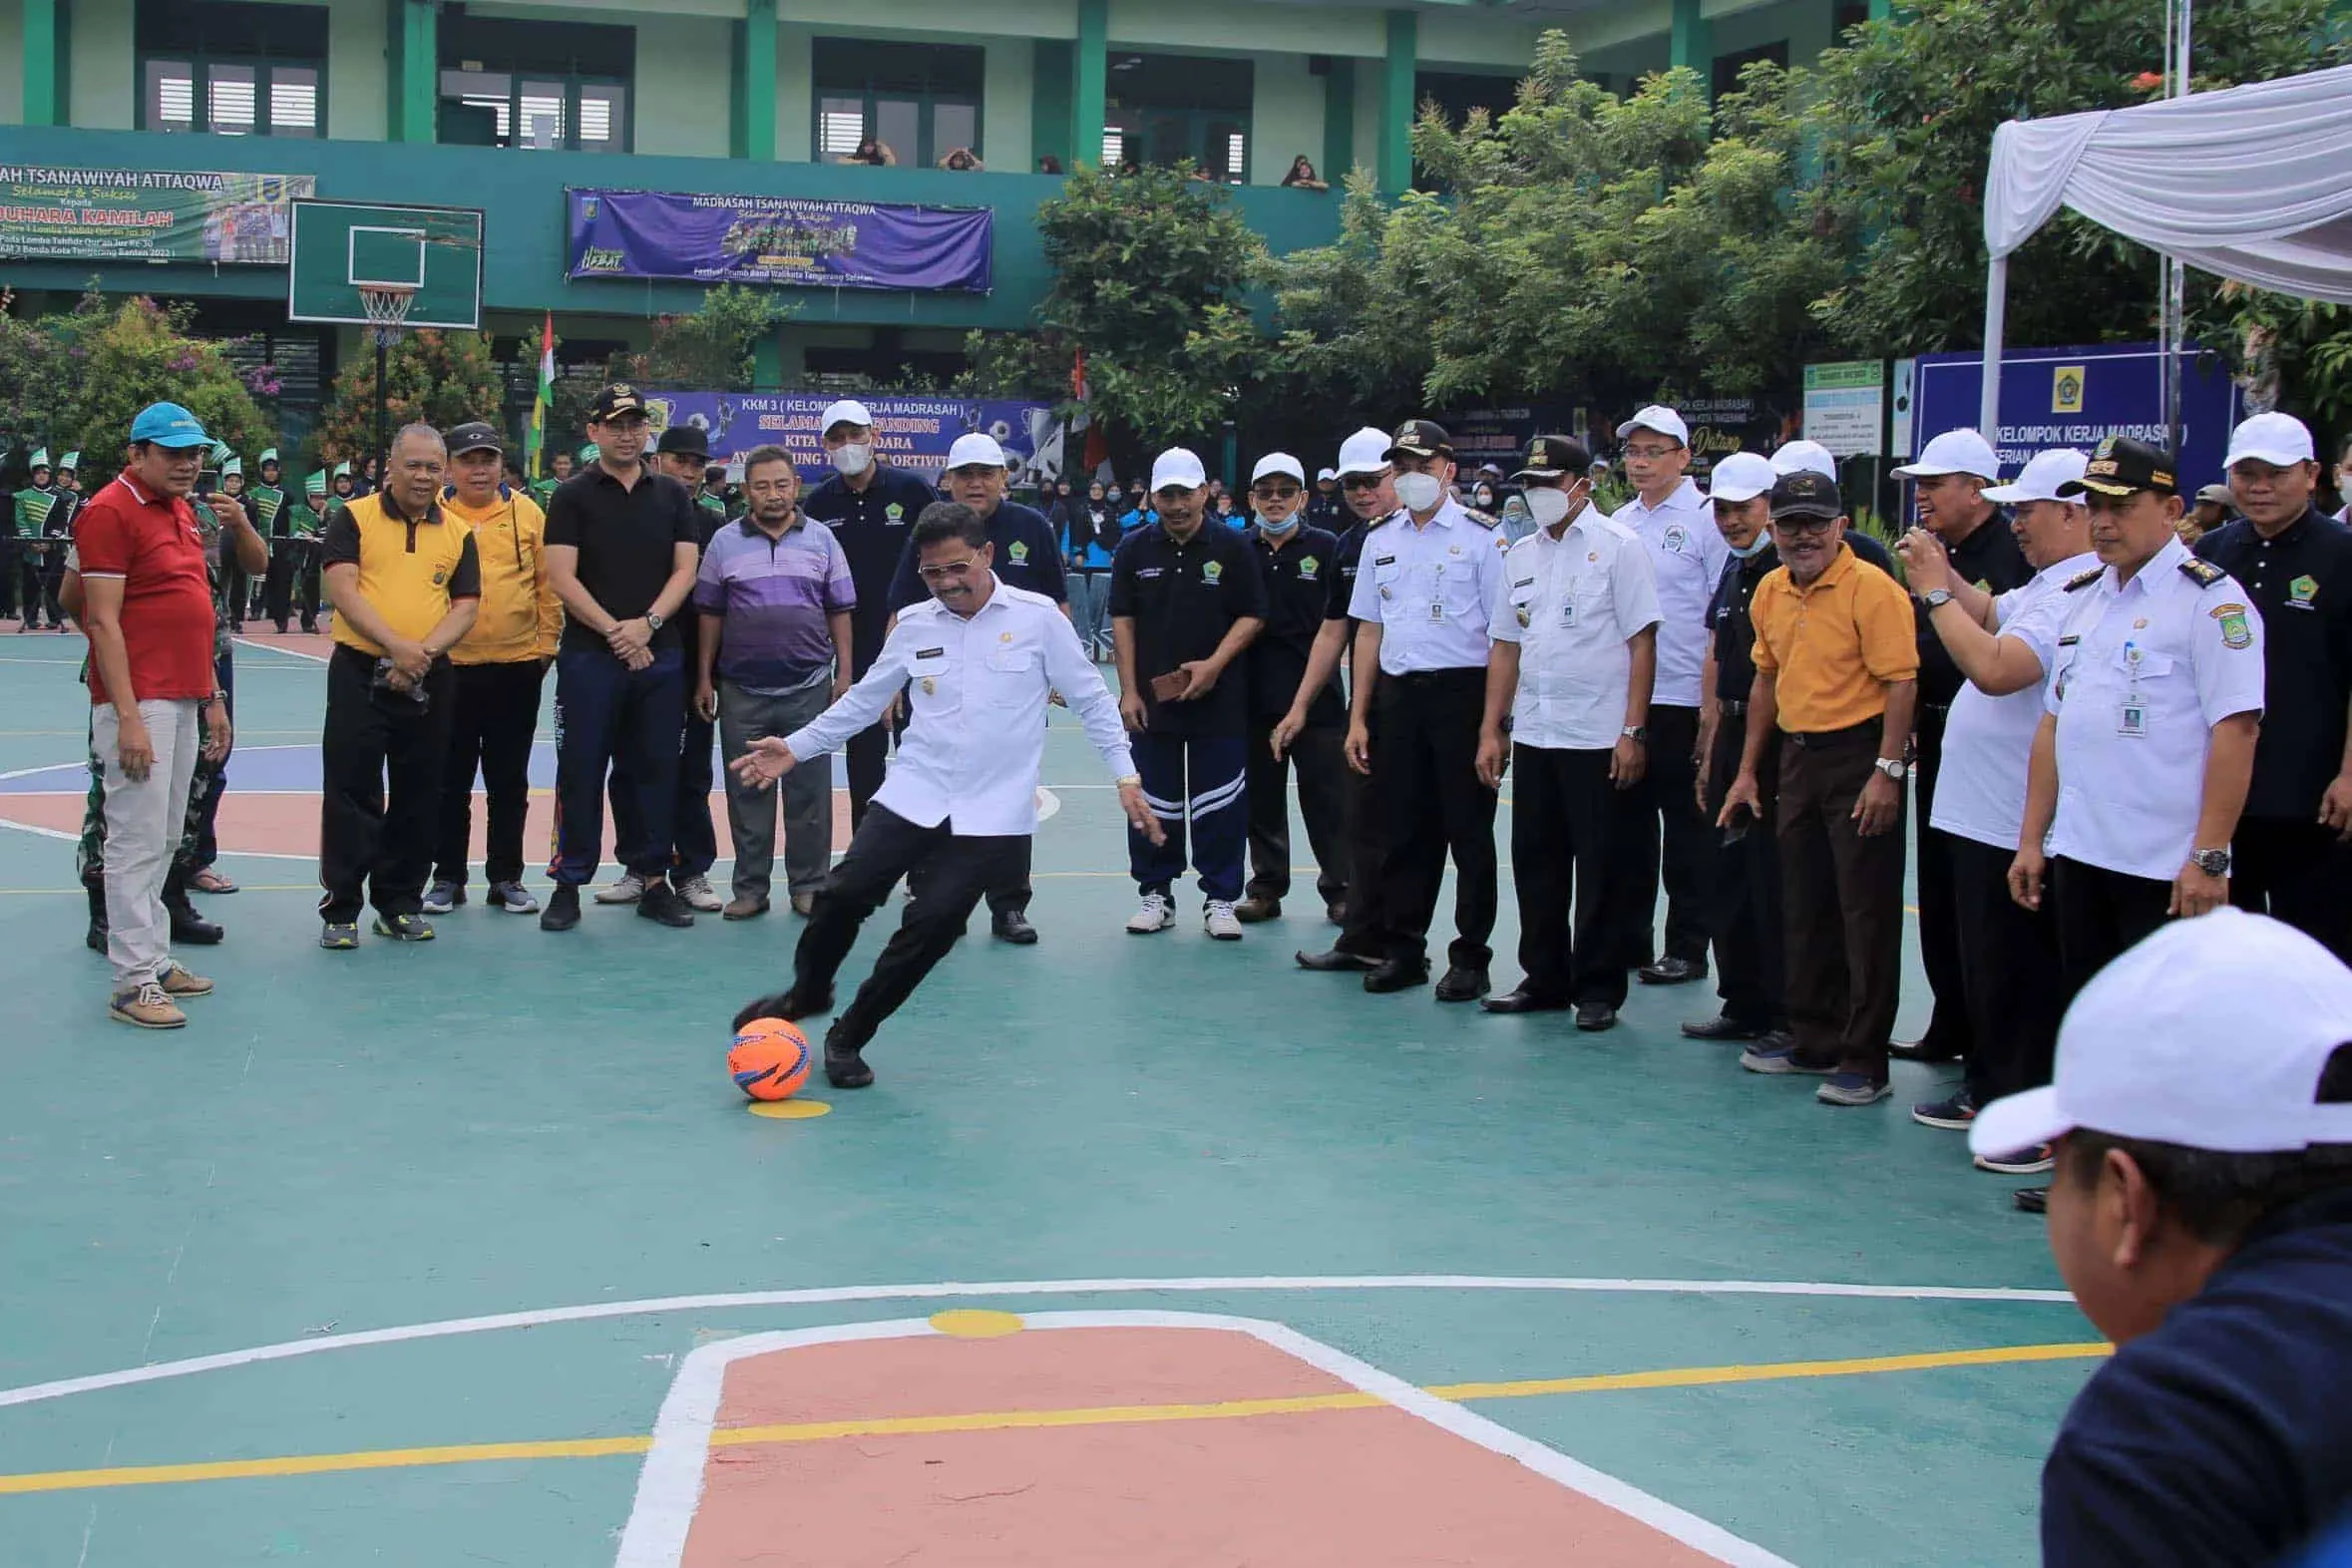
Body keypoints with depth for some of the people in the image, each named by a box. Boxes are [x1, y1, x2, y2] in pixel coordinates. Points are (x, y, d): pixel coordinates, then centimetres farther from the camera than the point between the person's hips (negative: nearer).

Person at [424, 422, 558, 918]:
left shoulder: (527, 513, 3)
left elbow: (547, 583, 5)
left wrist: (546, 643, 1)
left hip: (517, 667, 0)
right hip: (449, 668, 0)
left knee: (509, 780, 8)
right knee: (450, 779, 8)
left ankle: (506, 877, 17)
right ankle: (447, 877, 17)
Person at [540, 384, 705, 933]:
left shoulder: (672, 495, 11)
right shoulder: (574, 495, 2)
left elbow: (685, 569, 4)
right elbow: (563, 579, -5)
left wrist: (647, 624, -11)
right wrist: (614, 631, -13)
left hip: (660, 655, 3)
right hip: (588, 655, -3)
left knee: (655, 770, 6)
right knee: (581, 771, -1)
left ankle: (653, 880, 14)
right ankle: (569, 884, 5)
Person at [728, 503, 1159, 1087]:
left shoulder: (1038, 617, -3)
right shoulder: (913, 624, 7)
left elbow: (1091, 699, 3)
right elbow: (864, 700, 18)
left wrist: (1125, 776, -2)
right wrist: (795, 748, 14)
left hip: (992, 816, -2)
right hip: (912, 797, 3)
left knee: (934, 924, -9)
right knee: (842, 894, -11)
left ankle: (849, 1036, 10)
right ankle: (808, 992, 19)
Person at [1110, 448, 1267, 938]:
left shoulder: (1233, 547, -2)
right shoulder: (1135, 549, 4)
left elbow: (1252, 617, -2)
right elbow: (1122, 621, 5)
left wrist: (1214, 665, -14)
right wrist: (1128, 690, -2)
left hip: (1219, 700, -2)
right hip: (1151, 698, 2)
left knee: (1219, 803, 0)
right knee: (1154, 801, 8)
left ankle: (1220, 898, 9)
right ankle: (1156, 893, 19)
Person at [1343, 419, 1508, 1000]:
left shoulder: (1479, 537, -3)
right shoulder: (1380, 541, 13)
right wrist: (1358, 717, 12)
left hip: (1461, 692, -5)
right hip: (1397, 695, 5)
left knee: (1468, 828, 2)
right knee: (1404, 828, 9)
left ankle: (1470, 957, 10)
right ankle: (1401, 947, 20)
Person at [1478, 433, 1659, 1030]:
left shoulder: (1619, 548, -4)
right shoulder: (1520, 555, 13)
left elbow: (1641, 642, -7)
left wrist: (1633, 732, -13)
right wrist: (1491, 730, 11)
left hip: (1599, 738, -5)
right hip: (1533, 734, 6)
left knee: (1599, 870, 1)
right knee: (1535, 864, 10)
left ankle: (1598, 989, 9)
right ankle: (1544, 979, 21)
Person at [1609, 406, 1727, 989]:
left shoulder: (1705, 519, -6)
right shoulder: (1619, 522, 12)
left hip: (1682, 699, -6)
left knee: (1685, 826, 2)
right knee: (1628, 821, 12)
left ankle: (1687, 948, 9)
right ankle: (1626, 938, 22)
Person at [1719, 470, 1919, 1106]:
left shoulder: (1871, 588, -14)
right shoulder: (1771, 591, 10)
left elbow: (1901, 682, -18)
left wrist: (1887, 771, -22)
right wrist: (1748, 770, 18)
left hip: (1858, 755, -8)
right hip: (1798, 756, 8)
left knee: (1866, 911, -3)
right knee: (1804, 907, 15)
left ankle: (1864, 1061, 1)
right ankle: (1813, 1040, 27)